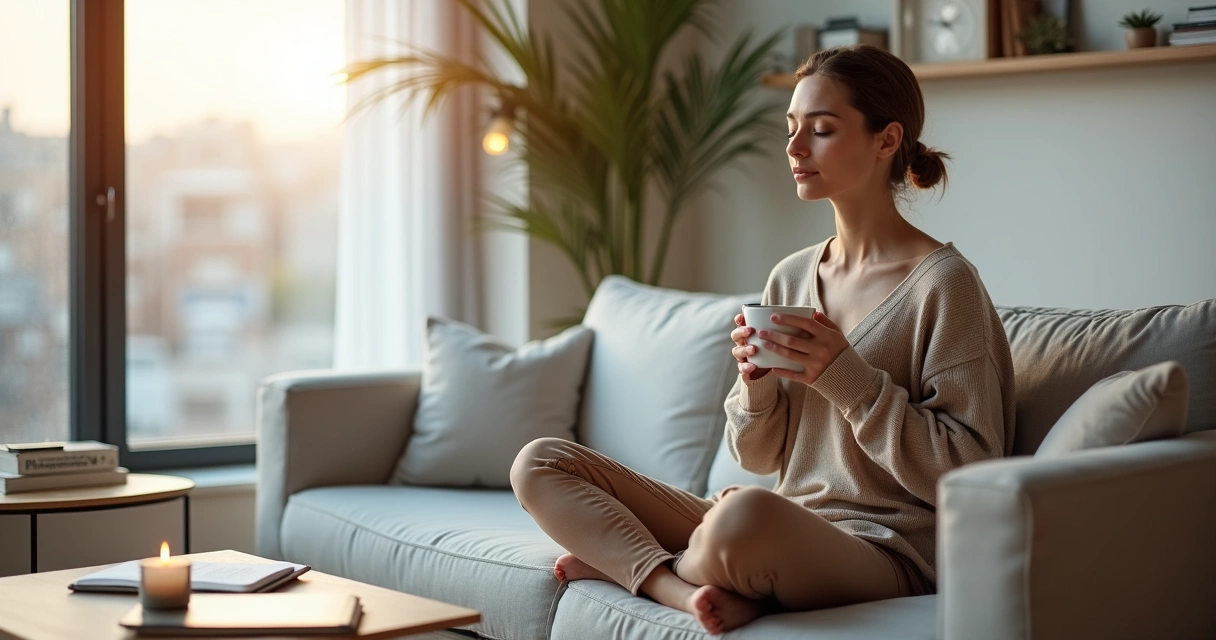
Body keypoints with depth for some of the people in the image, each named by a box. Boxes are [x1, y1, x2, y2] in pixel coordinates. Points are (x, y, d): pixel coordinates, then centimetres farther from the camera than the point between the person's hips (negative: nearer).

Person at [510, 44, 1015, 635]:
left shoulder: (942, 282, -7)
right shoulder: (789, 277, 12)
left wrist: (847, 378, -18)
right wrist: (757, 384, -6)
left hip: (883, 552, -7)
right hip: (780, 538, 7)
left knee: (748, 514, -42)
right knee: (538, 464, 0)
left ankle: (623, 558, -9)